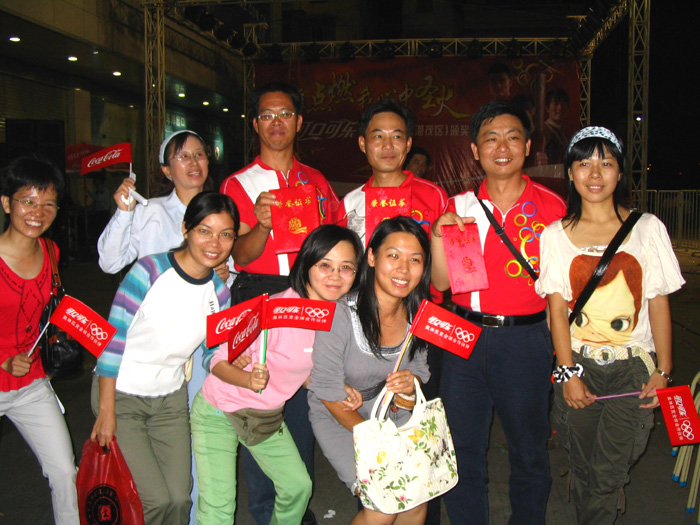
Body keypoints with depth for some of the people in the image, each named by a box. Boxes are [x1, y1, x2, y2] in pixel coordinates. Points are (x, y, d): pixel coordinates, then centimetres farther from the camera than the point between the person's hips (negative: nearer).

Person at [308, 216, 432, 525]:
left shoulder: (418, 316, -10)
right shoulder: (341, 315, -26)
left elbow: (420, 369, 5)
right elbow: (330, 396, -18)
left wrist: (411, 385, -19)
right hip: (337, 417, -4)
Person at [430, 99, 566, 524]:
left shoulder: (552, 206, -1)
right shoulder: (459, 208, 4)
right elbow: (442, 282, 2)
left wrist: (560, 348, -4)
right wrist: (438, 236, -12)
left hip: (525, 339, -2)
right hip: (464, 336, 2)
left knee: (529, 453, 12)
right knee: (463, 450, 10)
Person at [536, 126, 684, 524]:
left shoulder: (648, 228, 3)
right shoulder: (556, 235, 3)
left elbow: (659, 302, 3)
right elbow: (557, 308, 0)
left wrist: (663, 371, -1)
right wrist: (568, 372, -7)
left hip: (633, 366, -1)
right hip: (579, 364, 1)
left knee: (608, 476, -5)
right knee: (584, 472, 7)